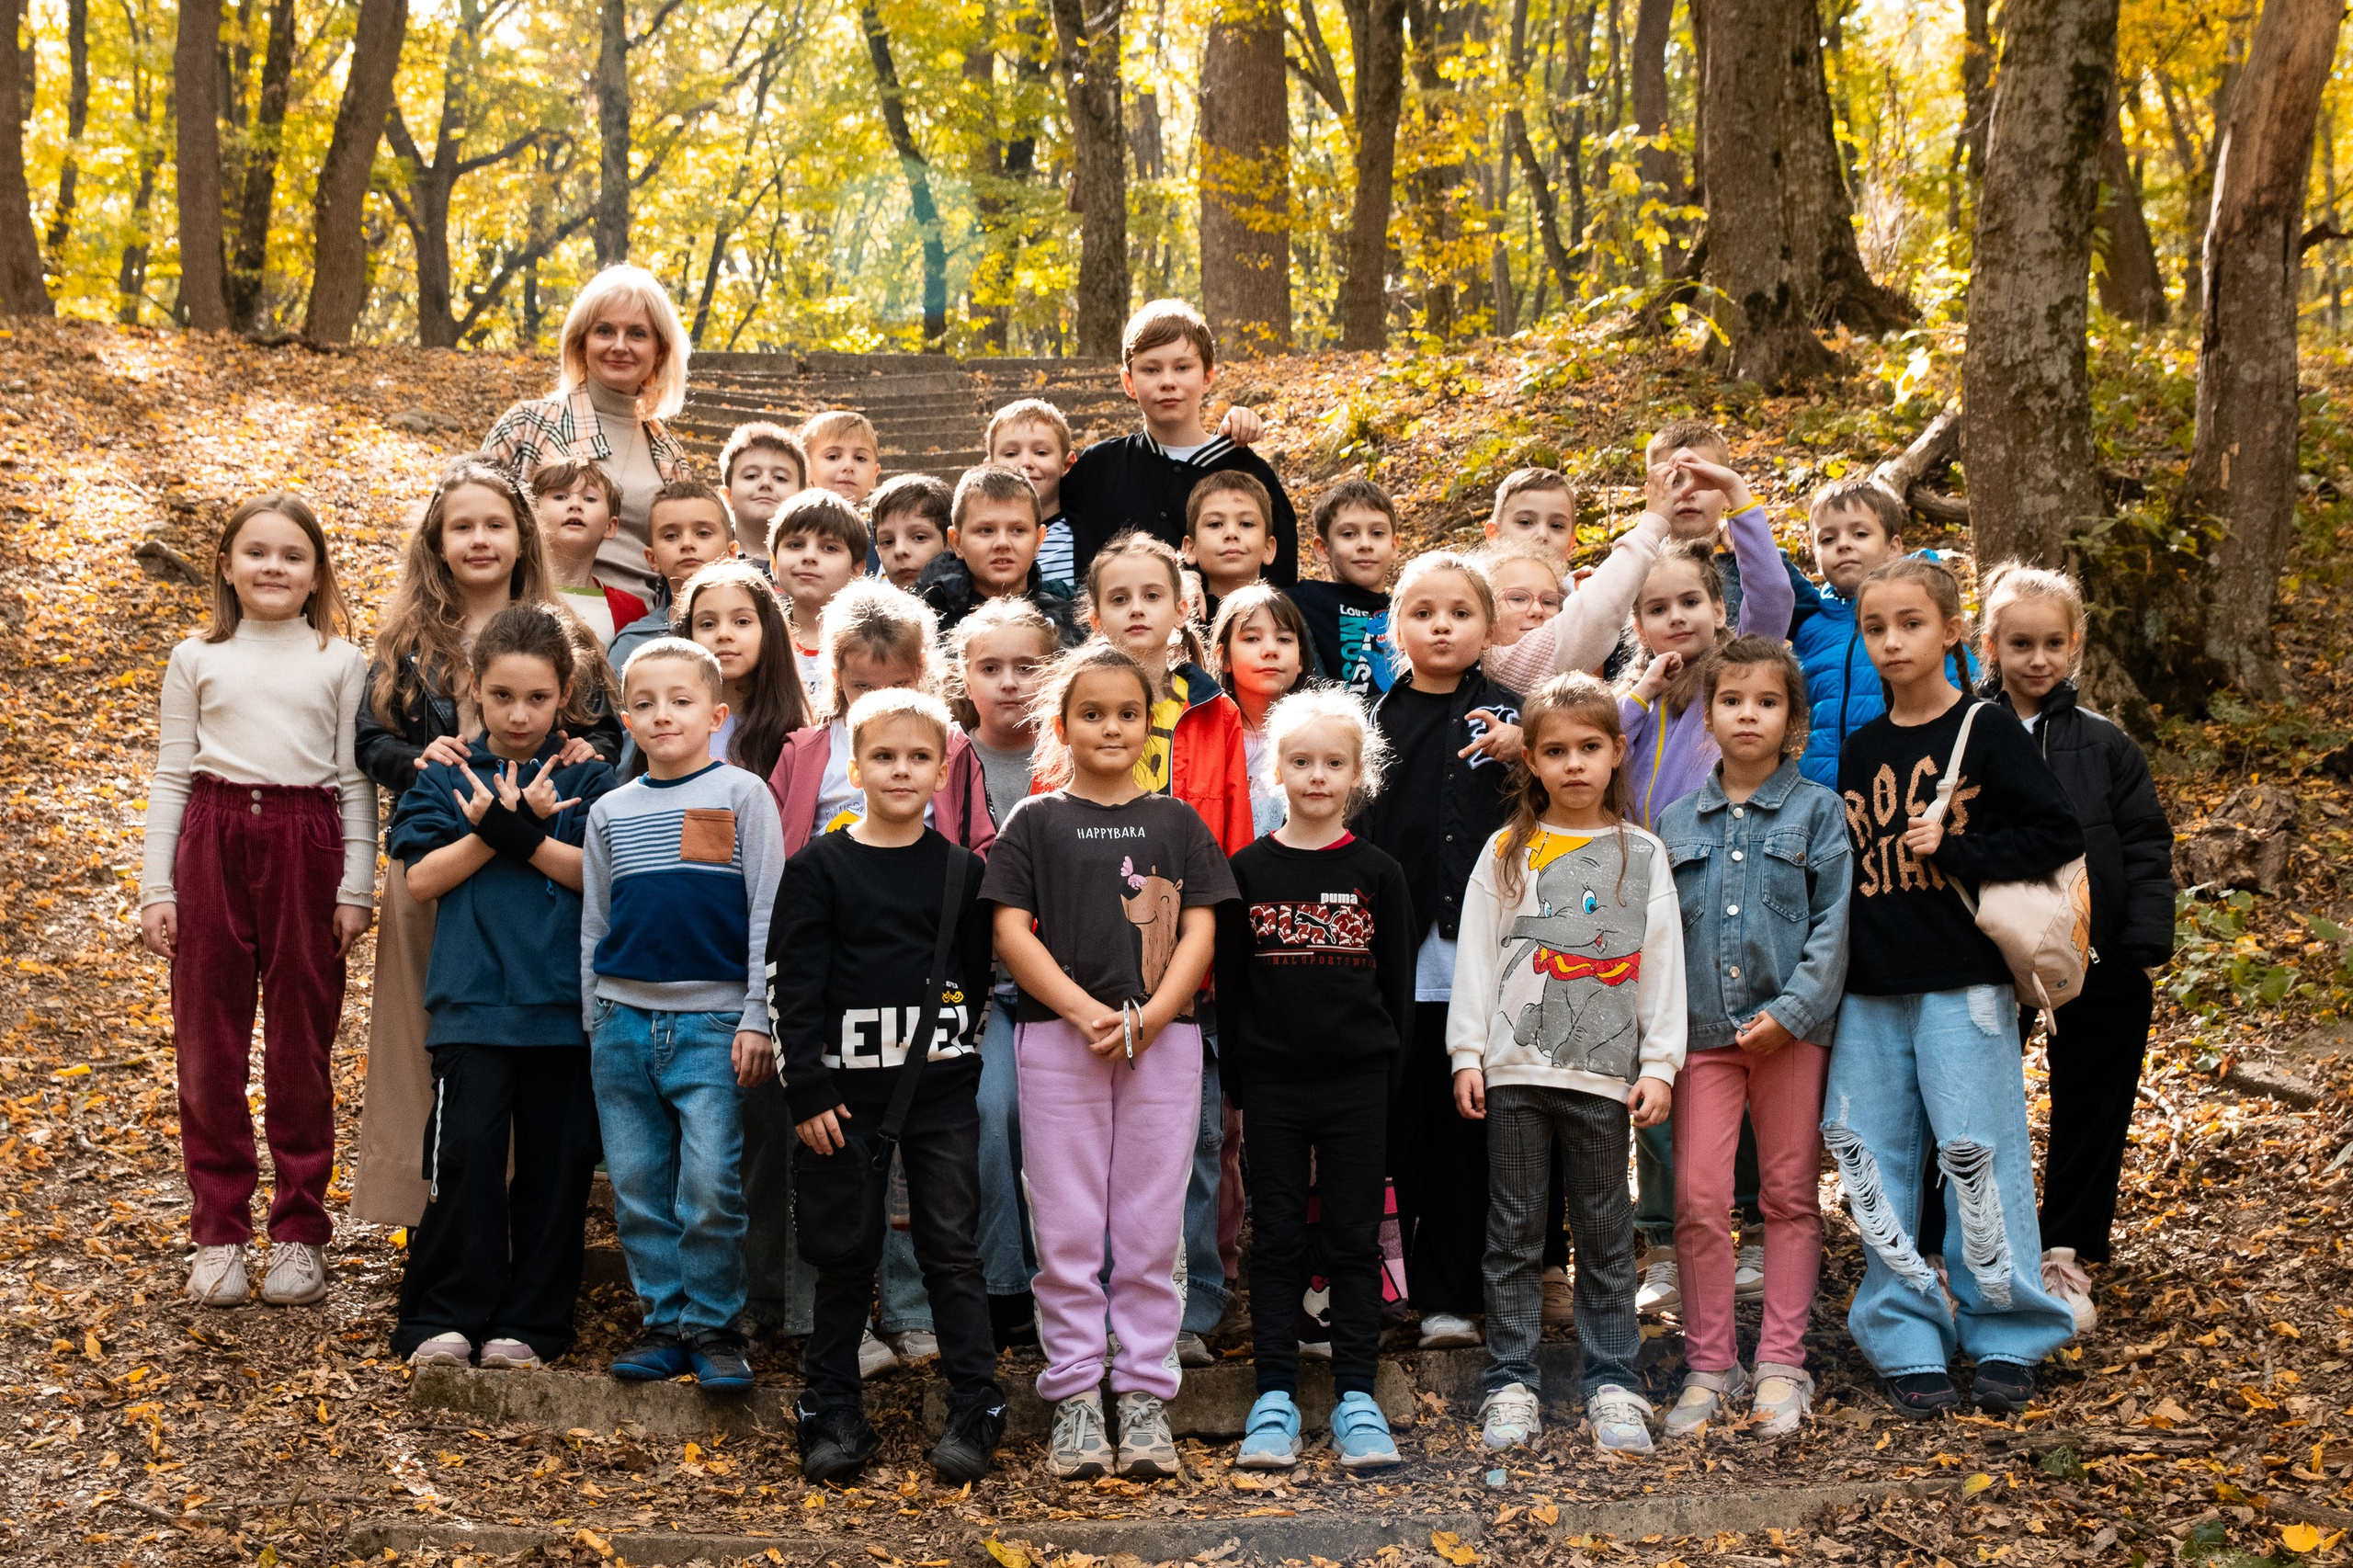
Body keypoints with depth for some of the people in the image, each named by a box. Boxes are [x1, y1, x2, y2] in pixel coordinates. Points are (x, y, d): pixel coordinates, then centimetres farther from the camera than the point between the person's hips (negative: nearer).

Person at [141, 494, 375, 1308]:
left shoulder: (340, 663, 8)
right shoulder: (197, 660, 10)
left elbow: (356, 782, 6)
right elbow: (171, 777, 9)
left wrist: (355, 888, -1)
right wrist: (155, 887, 3)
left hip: (306, 846, -1)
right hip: (212, 843, 1)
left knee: (301, 1045, 3)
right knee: (208, 1043, 3)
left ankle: (299, 1232, 12)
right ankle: (218, 1231, 13)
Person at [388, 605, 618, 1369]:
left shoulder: (588, 779, 6)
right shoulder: (444, 778, 8)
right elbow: (423, 877, -2)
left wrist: (520, 834, -16)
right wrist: (495, 827, -14)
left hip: (565, 1003, 1)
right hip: (471, 999, -1)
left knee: (555, 1164, 4)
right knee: (465, 1154, -7)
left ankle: (528, 1321, 15)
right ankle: (444, 1318, 5)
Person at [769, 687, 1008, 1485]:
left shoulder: (963, 872, 5)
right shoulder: (818, 867, -1)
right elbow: (789, 984, -3)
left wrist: (955, 1049, 4)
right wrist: (807, 1089, -8)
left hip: (940, 1090, 1)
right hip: (846, 1091, -1)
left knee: (952, 1250, 2)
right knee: (845, 1255, 8)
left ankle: (974, 1414, 8)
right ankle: (832, 1414, 17)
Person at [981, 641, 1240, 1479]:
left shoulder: (1176, 822, 10)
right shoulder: (1035, 821, 6)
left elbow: (1199, 931, 4)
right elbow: (1011, 931, -2)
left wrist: (1151, 1016, -11)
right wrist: (1085, 1012, -14)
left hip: (1163, 1040, 1)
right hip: (1057, 1040, -1)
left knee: (1151, 1229, 4)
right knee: (1066, 1229, 2)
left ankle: (1145, 1394, 11)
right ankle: (1074, 1397, 9)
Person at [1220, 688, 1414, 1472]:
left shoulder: (1379, 873, 3)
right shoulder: (1248, 870, 3)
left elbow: (1399, 983, 5)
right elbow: (1228, 981, 4)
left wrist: (1391, 1071, -1)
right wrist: (1236, 1076, 0)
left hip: (1357, 1082, 0)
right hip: (1273, 1081, 0)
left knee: (1356, 1238, 4)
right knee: (1276, 1238, 5)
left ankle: (1355, 1399, 11)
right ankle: (1275, 1399, 10)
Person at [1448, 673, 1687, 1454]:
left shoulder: (1642, 855, 6)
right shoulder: (1506, 852, 7)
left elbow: (1663, 964, 4)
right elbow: (1475, 954, 6)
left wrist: (1659, 1065, -3)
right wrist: (1467, 1053, -1)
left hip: (1603, 1071, 0)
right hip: (1514, 1068, 0)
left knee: (1606, 1234, 5)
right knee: (1513, 1232, 4)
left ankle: (1611, 1383, 12)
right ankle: (1510, 1382, 11)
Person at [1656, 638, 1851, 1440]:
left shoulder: (1819, 812, 2)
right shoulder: (1677, 822, 9)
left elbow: (1834, 923, -5)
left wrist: (1791, 1011, -14)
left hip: (1793, 1030, -2)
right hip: (1702, 1029, 2)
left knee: (1789, 1196, 5)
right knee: (1698, 1199, -3)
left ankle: (1780, 1366, 12)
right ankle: (1710, 1367, 8)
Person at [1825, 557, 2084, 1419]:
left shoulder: (1985, 730, -2)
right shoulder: (1860, 750, 12)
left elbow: (2060, 835, -7)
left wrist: (1952, 850, -14)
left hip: (1962, 982, -5)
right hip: (1871, 990, 5)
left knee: (1977, 1152, -5)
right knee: (1873, 1161, 4)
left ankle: (2006, 1339, 8)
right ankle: (1905, 1340, 12)